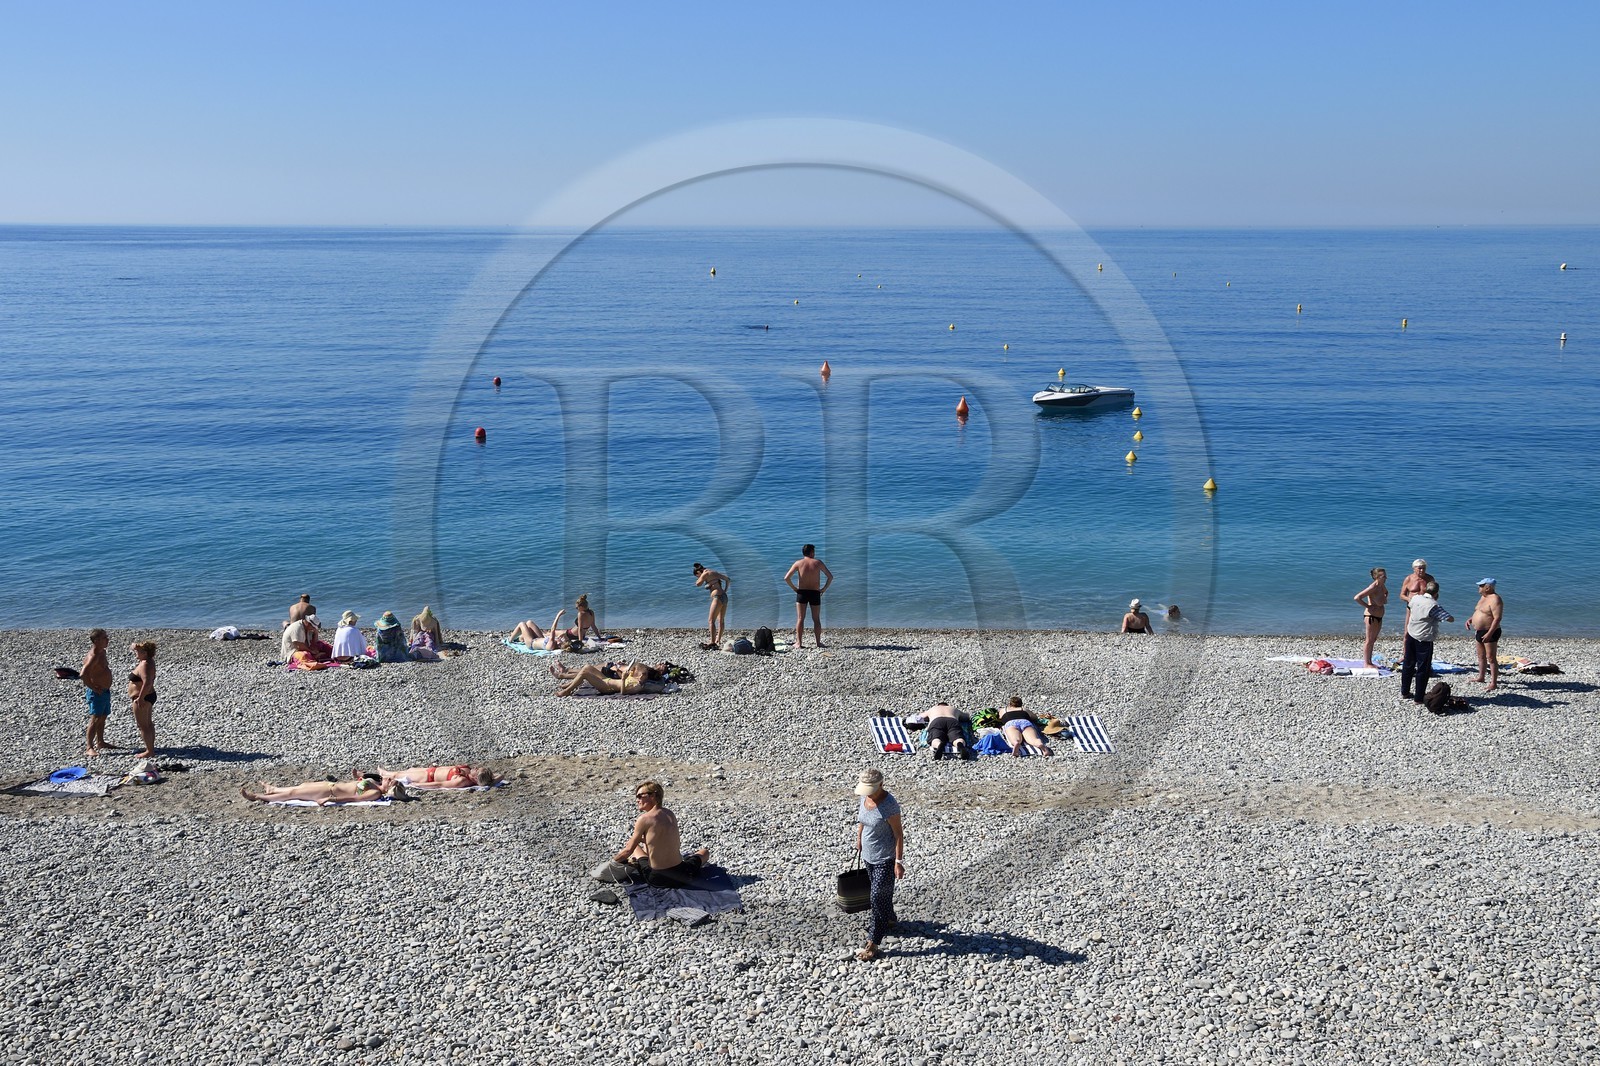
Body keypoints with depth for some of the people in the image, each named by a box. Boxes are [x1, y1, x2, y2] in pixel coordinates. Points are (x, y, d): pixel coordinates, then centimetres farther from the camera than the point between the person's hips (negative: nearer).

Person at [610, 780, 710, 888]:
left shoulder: (644, 819, -11)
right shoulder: (671, 814, 5)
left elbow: (628, 850, -2)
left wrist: (611, 861, 14)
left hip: (656, 878, -2)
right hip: (680, 876, 3)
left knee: (631, 846, 26)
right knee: (705, 851, 33)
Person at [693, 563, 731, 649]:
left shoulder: (706, 574, -3)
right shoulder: (715, 573, 20)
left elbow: (698, 584, -8)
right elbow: (728, 579, 25)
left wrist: (703, 575, 3)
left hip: (718, 597, -9)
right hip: (724, 597, 9)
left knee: (711, 620, -8)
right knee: (721, 621, 12)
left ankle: (712, 642, -15)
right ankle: (718, 641, 16)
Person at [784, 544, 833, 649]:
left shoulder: (798, 563, 0)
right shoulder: (818, 562, 1)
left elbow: (786, 578, -7)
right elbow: (830, 576, 1)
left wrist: (794, 588, 3)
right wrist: (824, 588, 7)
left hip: (802, 593, 0)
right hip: (815, 593, 0)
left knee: (800, 619, 1)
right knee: (816, 619, 9)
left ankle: (799, 643, -4)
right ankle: (818, 642, 9)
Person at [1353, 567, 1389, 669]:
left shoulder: (1382, 586, 6)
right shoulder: (1373, 587, -20)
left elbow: (1386, 592, 33)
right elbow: (1357, 597, -27)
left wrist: (1385, 598, 12)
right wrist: (1367, 606, -20)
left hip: (1379, 617, 9)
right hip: (1371, 616, -9)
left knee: (1373, 640, 14)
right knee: (1369, 640, -2)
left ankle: (1369, 661, 23)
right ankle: (1366, 663, 5)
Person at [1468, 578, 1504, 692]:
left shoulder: (1494, 599, -19)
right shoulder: (1483, 597, 13)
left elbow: (1497, 618, -25)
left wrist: (1489, 633, -29)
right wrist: (1471, 619, 9)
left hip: (1490, 633, -10)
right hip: (1479, 631, 10)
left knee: (1491, 658, -8)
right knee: (1481, 656, 21)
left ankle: (1493, 683, -7)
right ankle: (1480, 677, 34)